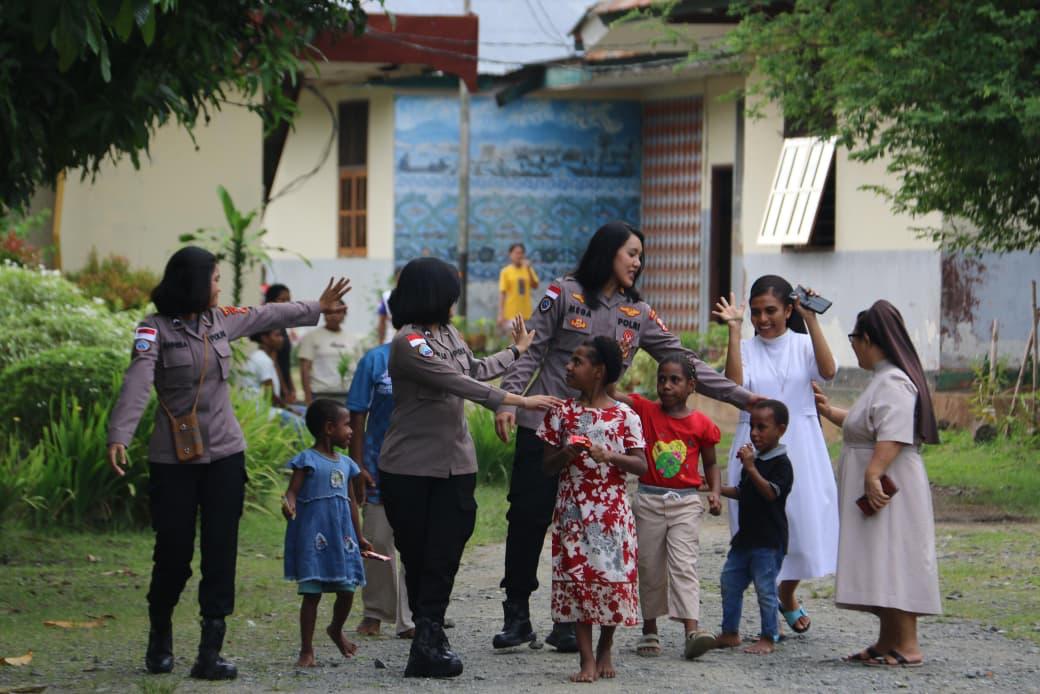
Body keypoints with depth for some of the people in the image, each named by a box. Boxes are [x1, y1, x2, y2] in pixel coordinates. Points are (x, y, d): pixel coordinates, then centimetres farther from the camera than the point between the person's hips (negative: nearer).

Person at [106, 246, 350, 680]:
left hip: (225, 453, 5)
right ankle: (160, 636, 27)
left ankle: (210, 652, -2)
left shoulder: (221, 320, 8)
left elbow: (268, 317, 26)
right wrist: (119, 437, -38)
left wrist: (316, 309, 39)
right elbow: (137, 384, -24)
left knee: (221, 553, -2)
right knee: (174, 551, 1)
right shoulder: (155, 329, -11)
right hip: (174, 459, -5)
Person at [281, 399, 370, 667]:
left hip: (341, 538, 6)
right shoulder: (308, 460, -7)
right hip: (314, 538, -6)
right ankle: (307, 650, 4)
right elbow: (292, 491, -16)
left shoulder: (345, 464, 12)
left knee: (347, 590, 8)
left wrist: (359, 537, 22)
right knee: (312, 593, -3)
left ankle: (336, 630, 37)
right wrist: (288, 504, -39)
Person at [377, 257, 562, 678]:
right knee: (417, 556, 1)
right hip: (409, 469, -6)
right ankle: (429, 638, 3)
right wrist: (521, 401, -17)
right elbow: (461, 385, -18)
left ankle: (428, 641, -7)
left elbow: (475, 370, 31)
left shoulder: (447, 333, 11)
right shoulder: (409, 343, -15)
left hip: (455, 465, 6)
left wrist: (517, 351, 44)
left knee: (444, 555, -5)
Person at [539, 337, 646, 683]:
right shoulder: (563, 412, 4)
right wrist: (566, 454, -16)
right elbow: (547, 466, 6)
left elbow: (641, 465, -5)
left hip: (611, 510, -1)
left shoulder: (624, 416, -1)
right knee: (577, 577, -3)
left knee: (613, 576, 1)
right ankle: (587, 659, 0)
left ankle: (605, 650, 20)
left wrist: (608, 456, -20)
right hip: (573, 510, 1)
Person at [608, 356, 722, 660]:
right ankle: (649, 630, 21)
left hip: (686, 502, -2)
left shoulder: (701, 424, 0)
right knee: (649, 568, 9)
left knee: (683, 564, -13)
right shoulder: (646, 411, 1)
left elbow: (710, 464, 11)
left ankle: (692, 630, -23)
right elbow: (611, 394, -11)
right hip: (649, 500, 2)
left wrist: (715, 492, -4)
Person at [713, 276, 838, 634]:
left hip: (800, 448, 1)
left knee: (803, 522, 4)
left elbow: (828, 371, -16)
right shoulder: (746, 348, 3)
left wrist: (811, 321, -19)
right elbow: (734, 385, -16)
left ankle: (788, 594, 31)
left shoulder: (803, 345, 4)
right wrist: (734, 329, -17)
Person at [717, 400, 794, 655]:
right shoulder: (754, 458, 14)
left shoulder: (781, 463, -12)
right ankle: (730, 633, 21)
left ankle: (768, 638, 5)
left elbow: (771, 493, -25)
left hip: (769, 540, -9)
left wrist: (751, 468, -29)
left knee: (765, 587, -4)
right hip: (746, 535, 9)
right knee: (730, 582, 11)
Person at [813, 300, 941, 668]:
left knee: (893, 561, -11)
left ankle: (907, 647, -11)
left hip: (886, 489, -11)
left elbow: (893, 435, -28)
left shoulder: (894, 383, -17)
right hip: (875, 488, 11)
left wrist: (873, 474, -33)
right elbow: (865, 426, 34)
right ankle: (888, 643, 17)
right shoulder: (884, 379, 19)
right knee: (883, 567, 13)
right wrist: (829, 412, 40)